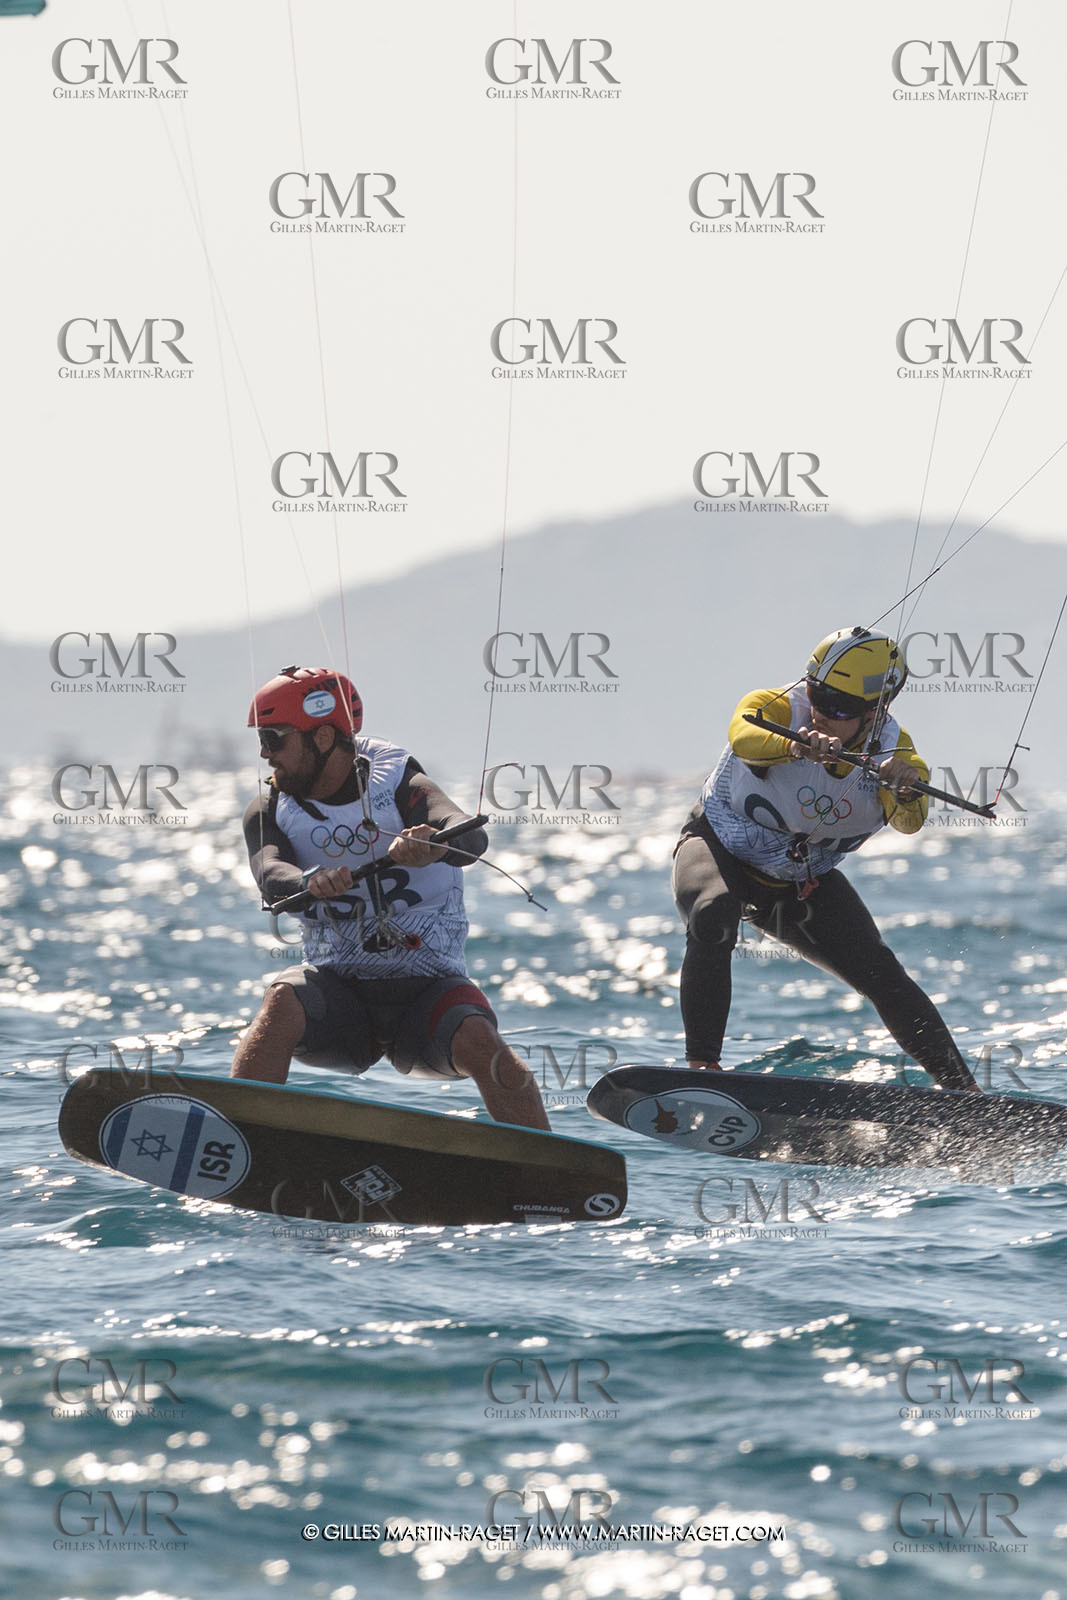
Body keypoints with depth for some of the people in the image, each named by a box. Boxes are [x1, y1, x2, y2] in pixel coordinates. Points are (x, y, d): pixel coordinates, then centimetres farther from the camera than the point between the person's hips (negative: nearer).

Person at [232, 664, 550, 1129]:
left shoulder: (399, 786, -6)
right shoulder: (269, 813, 3)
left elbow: (472, 838, -25)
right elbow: (271, 875, -18)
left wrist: (433, 846, -50)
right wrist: (311, 883, -42)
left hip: (427, 988, -2)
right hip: (337, 983, 2)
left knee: (477, 1040, -31)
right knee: (283, 1002, -29)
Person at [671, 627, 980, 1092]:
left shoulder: (891, 749, -17)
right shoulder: (777, 707, -25)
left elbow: (909, 821, -35)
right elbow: (744, 737, -49)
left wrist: (906, 792, -59)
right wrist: (798, 747, -70)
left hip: (804, 884, 3)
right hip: (719, 849, -3)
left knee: (884, 975, -8)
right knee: (712, 919, -36)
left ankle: (964, 1092, 1)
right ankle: (702, 1064, -30)